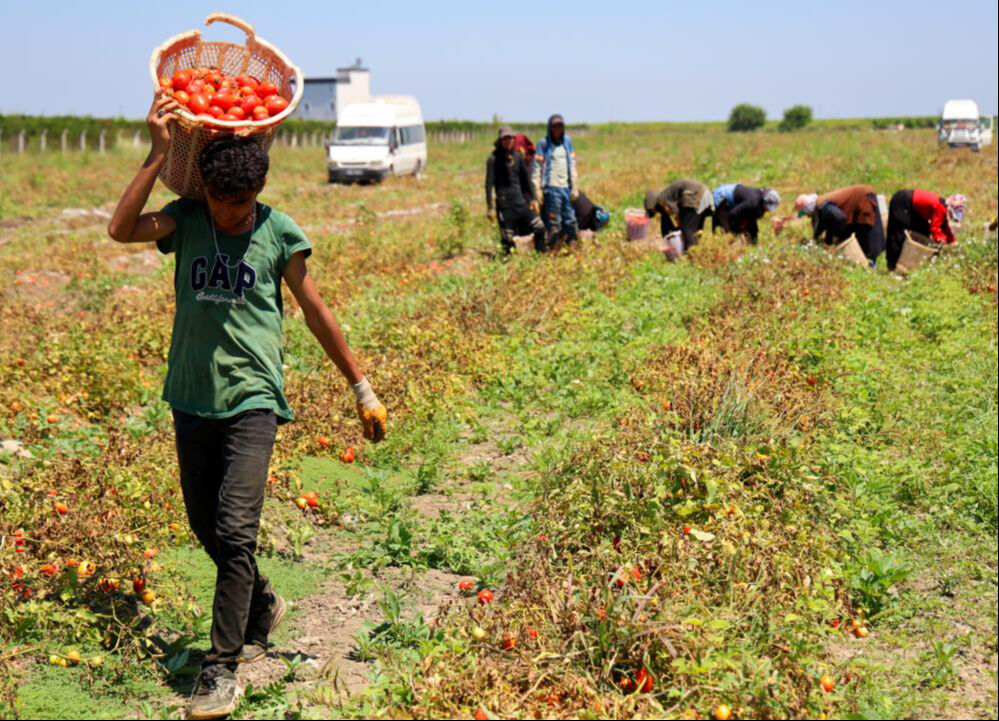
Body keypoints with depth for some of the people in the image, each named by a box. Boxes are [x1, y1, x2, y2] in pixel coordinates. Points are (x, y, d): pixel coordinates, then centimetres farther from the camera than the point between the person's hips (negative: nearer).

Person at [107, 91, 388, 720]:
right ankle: (262, 606, 41)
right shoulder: (186, 219, 2)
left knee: (235, 531, -15)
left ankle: (221, 668, -5)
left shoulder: (279, 233, -3)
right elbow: (121, 229, -17)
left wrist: (362, 389, 7)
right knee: (206, 527, 14)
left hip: (252, 399, -3)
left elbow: (317, 314, 4)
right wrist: (159, 153, -18)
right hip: (192, 398, 4)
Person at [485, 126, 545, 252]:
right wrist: (490, 207, -11)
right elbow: (489, 184, -6)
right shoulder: (494, 159, -5)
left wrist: (533, 198, 13)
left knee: (539, 227, 0)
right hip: (505, 206, -5)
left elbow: (526, 178, 18)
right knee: (508, 239, -3)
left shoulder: (518, 157, 9)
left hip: (521, 203, 5)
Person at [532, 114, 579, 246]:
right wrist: (537, 190, -10)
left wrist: (574, 187, 10)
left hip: (566, 187, 5)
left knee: (571, 222, 5)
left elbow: (572, 166, 16)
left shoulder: (567, 141, 14)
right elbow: (537, 168, -4)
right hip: (551, 187, -5)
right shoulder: (544, 143, 0)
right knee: (554, 225, -5)